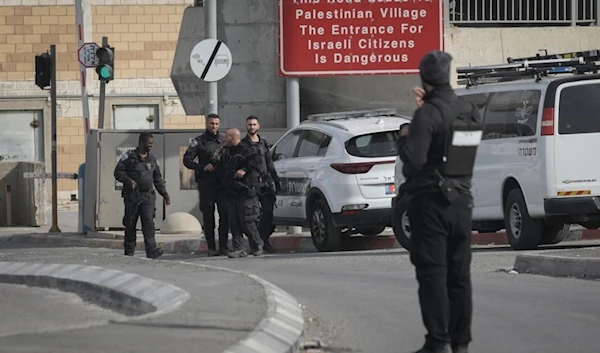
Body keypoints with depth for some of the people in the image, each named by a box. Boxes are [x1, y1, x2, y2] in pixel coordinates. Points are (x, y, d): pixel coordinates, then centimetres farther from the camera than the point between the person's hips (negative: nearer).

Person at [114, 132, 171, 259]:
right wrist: (129, 180, -21)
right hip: (132, 195, -2)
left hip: (148, 196, 2)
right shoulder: (129, 156, 1)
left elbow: (158, 179, 22)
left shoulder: (153, 159, 15)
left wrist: (165, 195, 19)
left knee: (149, 221, -14)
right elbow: (118, 172, -4)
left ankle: (151, 250, -24)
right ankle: (129, 252, 13)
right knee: (130, 224, 2)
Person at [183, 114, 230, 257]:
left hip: (222, 183, 2)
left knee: (225, 214, -5)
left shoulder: (224, 141, 14)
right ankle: (211, 247, 3)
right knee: (208, 216, -1)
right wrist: (203, 167, -12)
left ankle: (223, 246, 0)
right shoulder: (199, 141, 6)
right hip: (206, 184, -2)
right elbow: (187, 160, 0)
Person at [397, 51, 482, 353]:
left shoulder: (428, 114, -15)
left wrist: (404, 138, 0)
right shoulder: (470, 112, 8)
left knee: (432, 273, -5)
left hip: (431, 202, -7)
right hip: (461, 200, 7)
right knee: (459, 274, 10)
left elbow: (414, 160, -20)